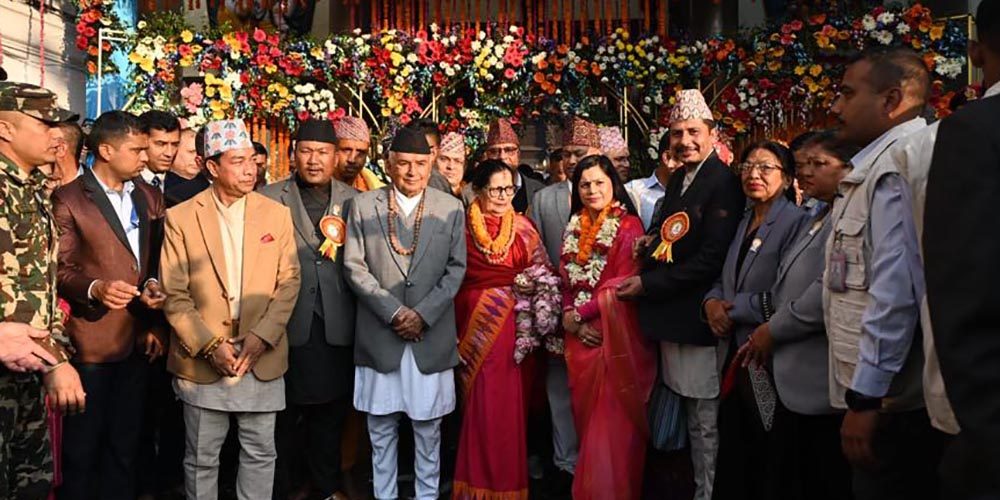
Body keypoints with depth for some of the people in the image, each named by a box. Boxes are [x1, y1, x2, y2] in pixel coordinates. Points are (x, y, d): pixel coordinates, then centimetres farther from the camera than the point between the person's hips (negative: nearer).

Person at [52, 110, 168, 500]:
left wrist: (155, 324, 5)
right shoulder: (69, 199, -7)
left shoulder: (150, 197, 10)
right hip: (91, 341, -5)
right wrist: (95, 288, -29)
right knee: (83, 447, 8)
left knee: (125, 445, 16)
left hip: (138, 339, 5)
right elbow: (61, 269, -10)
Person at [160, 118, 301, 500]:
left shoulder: (277, 214, 3)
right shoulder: (181, 218, -2)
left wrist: (262, 336, -11)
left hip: (263, 358, 2)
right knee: (201, 458, 12)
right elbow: (174, 295, -4)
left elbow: (288, 283, 1)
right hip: (201, 360, -1)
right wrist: (209, 345, -12)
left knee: (261, 453, 11)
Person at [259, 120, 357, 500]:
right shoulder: (268, 198, 0)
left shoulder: (353, 200, 5)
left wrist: (360, 318, -3)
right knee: (284, 414, 9)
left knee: (331, 411, 15)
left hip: (337, 327, 2)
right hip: (288, 325, -2)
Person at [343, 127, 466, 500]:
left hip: (432, 336, 0)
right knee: (381, 429, 10)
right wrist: (394, 312, -11)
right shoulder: (363, 205, 3)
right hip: (379, 335, 0)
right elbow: (355, 266, -2)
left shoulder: (451, 208, 4)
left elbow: (456, 268, 1)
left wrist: (422, 314, -10)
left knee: (428, 427, 9)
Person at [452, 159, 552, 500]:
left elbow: (543, 271, 7)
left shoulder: (523, 227, 6)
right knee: (480, 403, 3)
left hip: (514, 324, 1)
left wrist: (531, 284, -11)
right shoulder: (462, 227, 1)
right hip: (475, 325, -1)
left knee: (508, 401, 2)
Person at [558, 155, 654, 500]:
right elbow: (567, 281, 11)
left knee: (612, 420, -1)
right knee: (587, 415, 12)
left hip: (616, 335, -5)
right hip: (580, 336, 6)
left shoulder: (628, 225, -6)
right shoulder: (574, 228, 13)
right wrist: (571, 319, -6)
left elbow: (624, 283, -14)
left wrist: (578, 313, -11)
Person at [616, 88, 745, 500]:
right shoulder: (678, 179, 13)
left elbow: (710, 259, -21)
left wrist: (647, 285, -17)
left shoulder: (724, 183, -14)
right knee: (690, 412, 19)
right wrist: (651, 241, 1)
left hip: (697, 319, -8)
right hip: (670, 313, 8)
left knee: (703, 419, 3)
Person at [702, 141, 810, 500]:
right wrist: (712, 301, -5)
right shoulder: (744, 224, 13)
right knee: (732, 452, 18)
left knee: (768, 459, 9)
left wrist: (732, 308, -13)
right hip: (737, 355, 8)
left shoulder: (796, 222, -14)